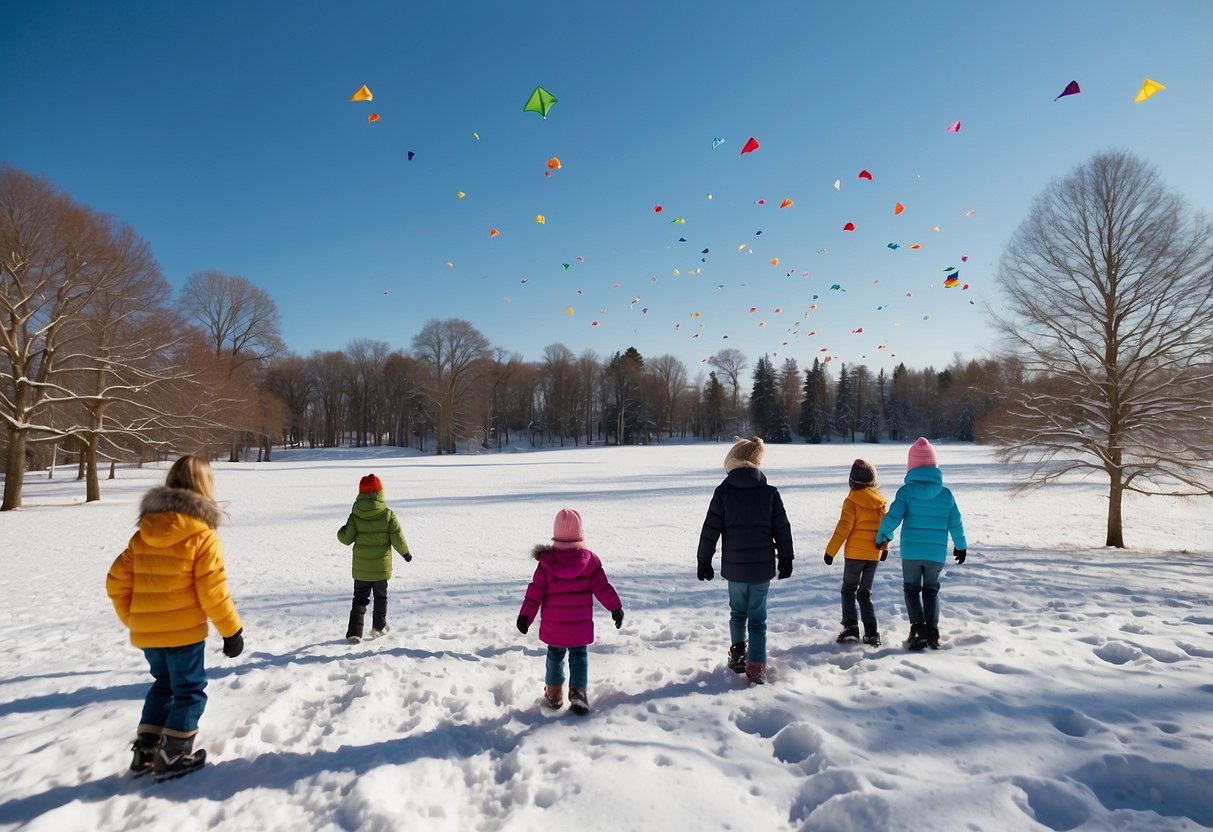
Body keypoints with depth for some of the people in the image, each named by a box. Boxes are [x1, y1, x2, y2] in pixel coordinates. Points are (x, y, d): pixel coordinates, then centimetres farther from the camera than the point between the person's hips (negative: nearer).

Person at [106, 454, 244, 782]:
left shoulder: (143, 533, 3)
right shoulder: (203, 536, -17)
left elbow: (116, 582, 6)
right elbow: (213, 592, -17)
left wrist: (133, 619, 19)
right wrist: (231, 630, -7)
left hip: (146, 633, 6)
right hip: (184, 631, -6)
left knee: (163, 685, 24)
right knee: (189, 691, 10)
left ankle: (145, 751, 27)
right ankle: (172, 756, 15)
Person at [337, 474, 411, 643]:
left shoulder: (355, 516, -10)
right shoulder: (388, 515, -13)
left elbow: (346, 538, -7)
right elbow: (397, 539, -10)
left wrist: (341, 532, 16)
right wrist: (406, 553, 7)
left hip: (361, 567, 1)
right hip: (381, 566, -1)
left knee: (359, 598, 12)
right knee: (381, 596, 20)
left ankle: (354, 632, 2)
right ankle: (378, 626, 28)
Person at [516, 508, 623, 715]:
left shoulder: (546, 560, -9)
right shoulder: (590, 559, -9)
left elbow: (535, 591, -8)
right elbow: (602, 587, -5)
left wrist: (525, 616, -2)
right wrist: (616, 608, 6)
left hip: (553, 623, 1)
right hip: (580, 622, -1)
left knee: (555, 654, 18)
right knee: (579, 655, 11)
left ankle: (554, 693, 27)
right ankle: (578, 691, -4)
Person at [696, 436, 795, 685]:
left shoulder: (723, 492, -7)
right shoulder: (770, 492, -3)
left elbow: (710, 530, -5)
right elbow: (782, 529, 2)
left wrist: (704, 560, 5)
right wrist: (786, 559, 14)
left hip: (734, 567, 0)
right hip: (763, 567, 0)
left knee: (738, 611, 22)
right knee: (758, 618, 8)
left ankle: (738, 654, 31)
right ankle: (756, 668, 6)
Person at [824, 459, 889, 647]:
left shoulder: (852, 501, -12)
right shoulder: (880, 500, 4)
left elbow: (844, 527, -15)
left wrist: (830, 550, -9)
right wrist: (884, 547, 25)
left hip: (855, 554, -5)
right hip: (874, 554, 5)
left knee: (848, 590, 11)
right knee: (865, 593, 15)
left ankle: (850, 628, 3)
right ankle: (872, 633, 9)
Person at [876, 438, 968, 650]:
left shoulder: (906, 491, -10)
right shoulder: (946, 493, -1)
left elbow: (892, 517, -14)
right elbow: (955, 523, 6)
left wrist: (882, 536, 3)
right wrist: (961, 546, 21)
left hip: (911, 552, -2)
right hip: (937, 553, 3)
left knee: (912, 589, 11)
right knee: (931, 590, 18)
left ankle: (918, 627, -6)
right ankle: (932, 631, 11)